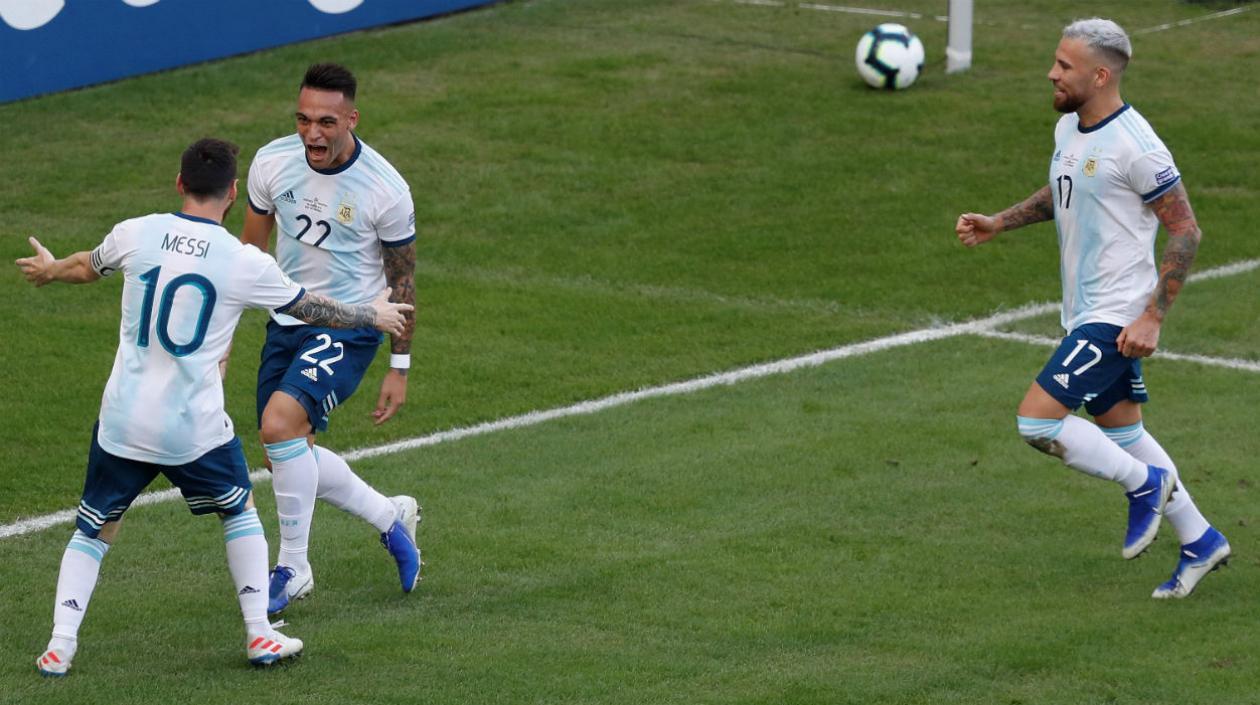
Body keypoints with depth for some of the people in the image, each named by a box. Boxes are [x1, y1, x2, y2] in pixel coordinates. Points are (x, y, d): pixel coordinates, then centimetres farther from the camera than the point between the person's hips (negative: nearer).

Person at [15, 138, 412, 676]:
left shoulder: (136, 234, -2)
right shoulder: (245, 264, -8)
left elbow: (87, 267, 21)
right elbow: (315, 310, 7)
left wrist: (49, 269, 45)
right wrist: (374, 316, 27)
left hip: (123, 421, 2)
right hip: (195, 427, -2)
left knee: (94, 530, 16)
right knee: (240, 511, 23)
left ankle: (59, 646, 6)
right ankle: (260, 635, 23)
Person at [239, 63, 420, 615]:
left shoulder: (386, 190, -18)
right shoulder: (272, 163, -7)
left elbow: (402, 280, -5)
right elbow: (251, 249, 9)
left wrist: (400, 368, -3)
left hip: (348, 329, -6)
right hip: (286, 322, 6)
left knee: (280, 422, -26)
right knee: (287, 457, 7)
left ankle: (292, 567, -12)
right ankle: (391, 517, 32)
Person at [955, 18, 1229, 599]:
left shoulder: (1134, 146, -21)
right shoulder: (1068, 127, 6)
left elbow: (1185, 231, -16)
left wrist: (1153, 317, -19)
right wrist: (998, 223, 11)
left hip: (1116, 320, -9)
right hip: (1086, 312, 9)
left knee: (1037, 422, -14)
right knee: (1119, 432, 16)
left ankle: (1146, 484, 5)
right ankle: (1200, 542, 27)